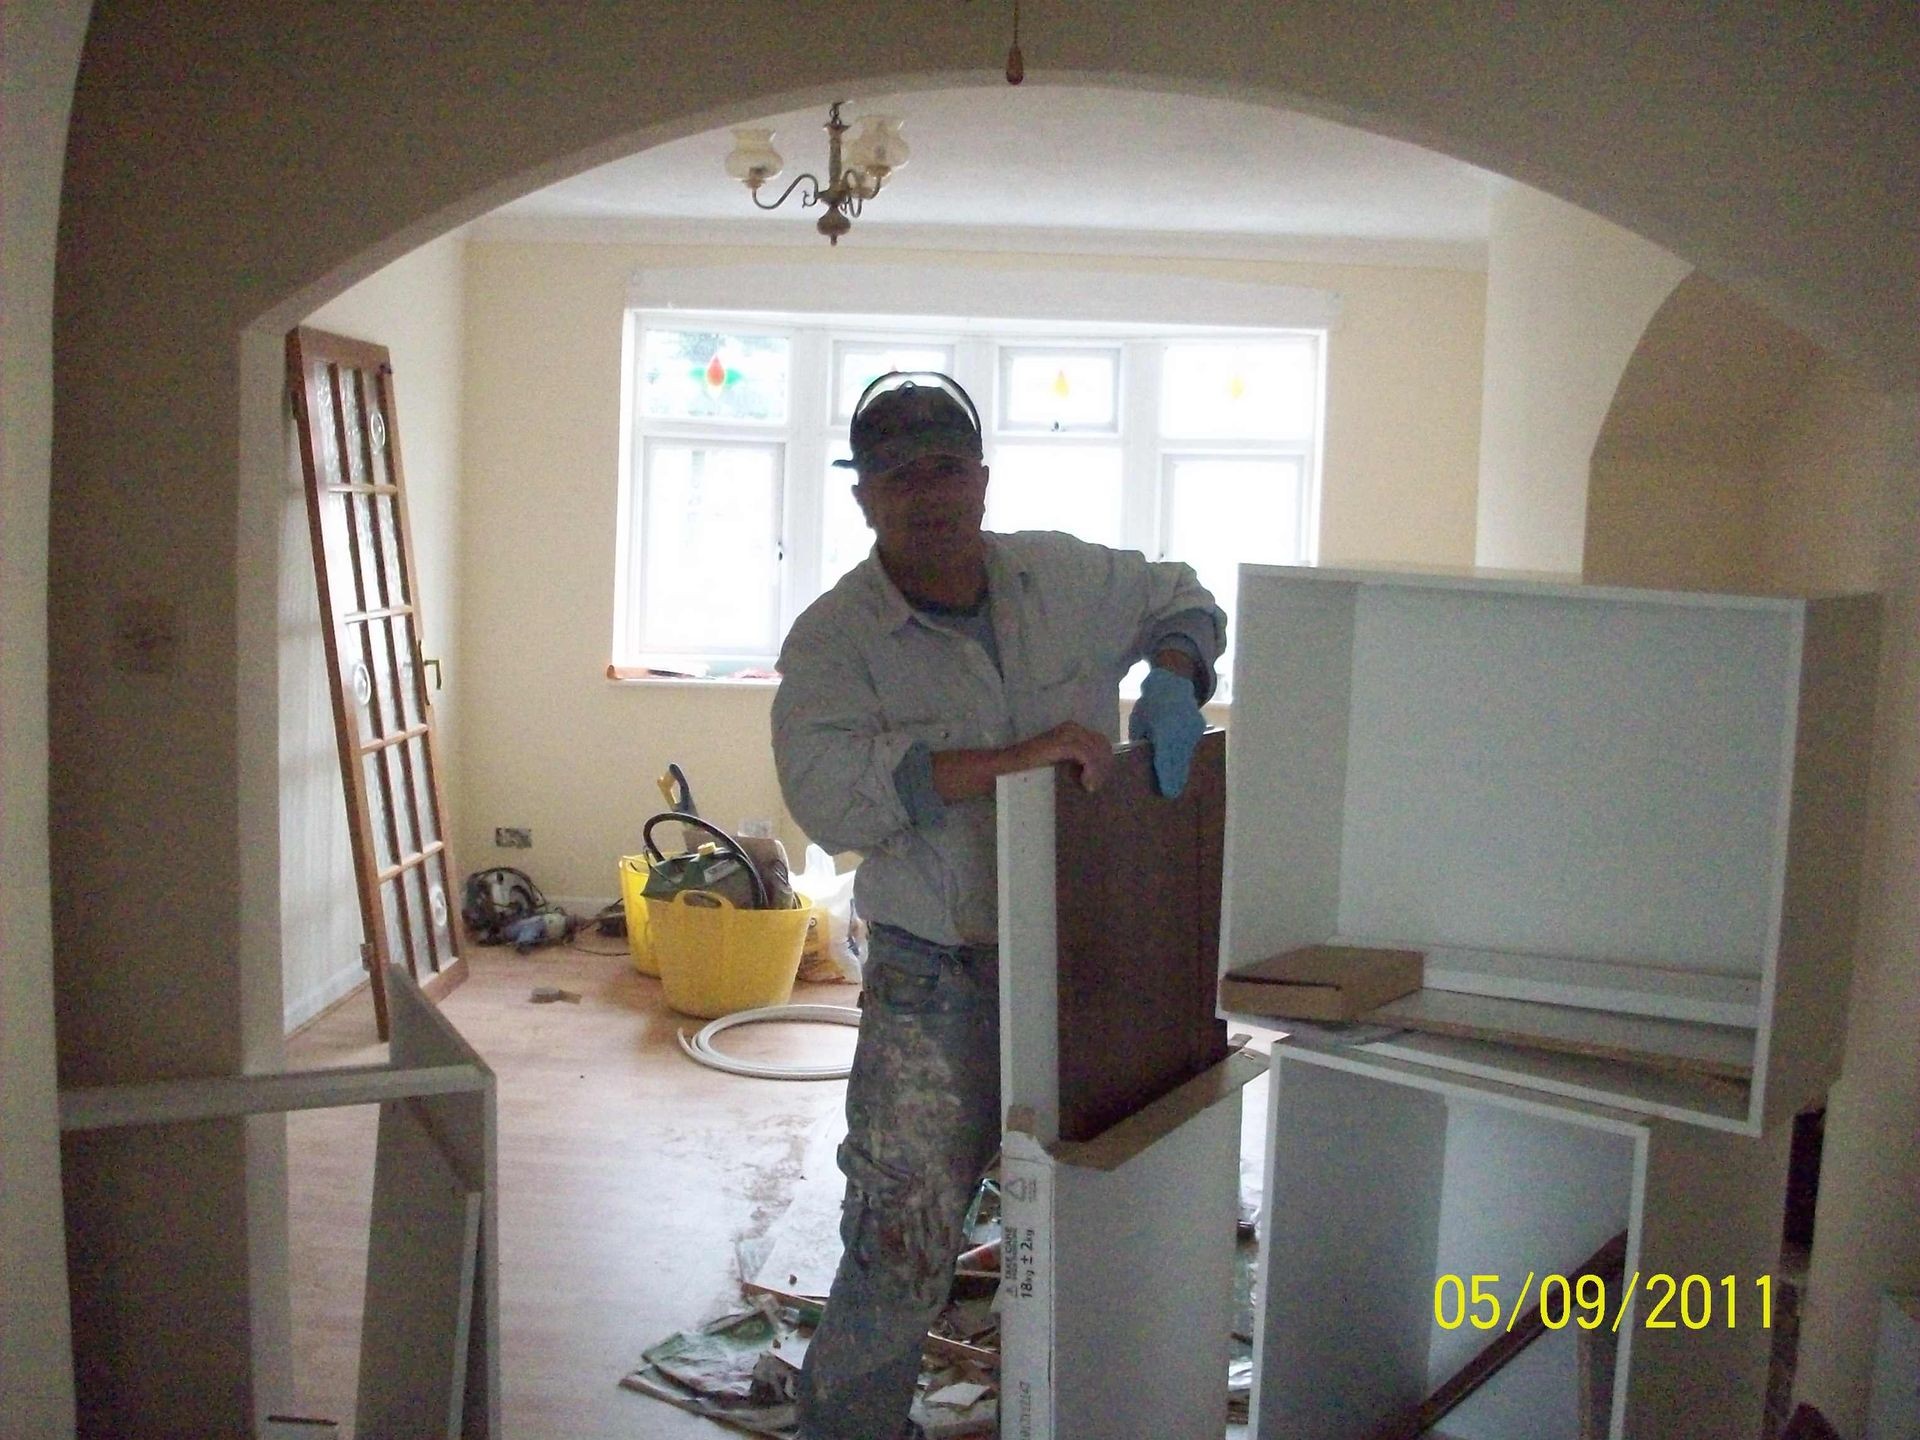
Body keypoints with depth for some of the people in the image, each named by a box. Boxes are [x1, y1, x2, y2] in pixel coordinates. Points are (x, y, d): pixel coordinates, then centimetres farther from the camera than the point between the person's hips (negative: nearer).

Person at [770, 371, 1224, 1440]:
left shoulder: (1066, 577, 2)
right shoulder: (834, 639, -11)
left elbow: (1182, 598, 19)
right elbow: (829, 788, -27)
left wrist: (1170, 679, -4)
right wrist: (1011, 761, -33)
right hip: (935, 979, -4)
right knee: (907, 1229, -10)